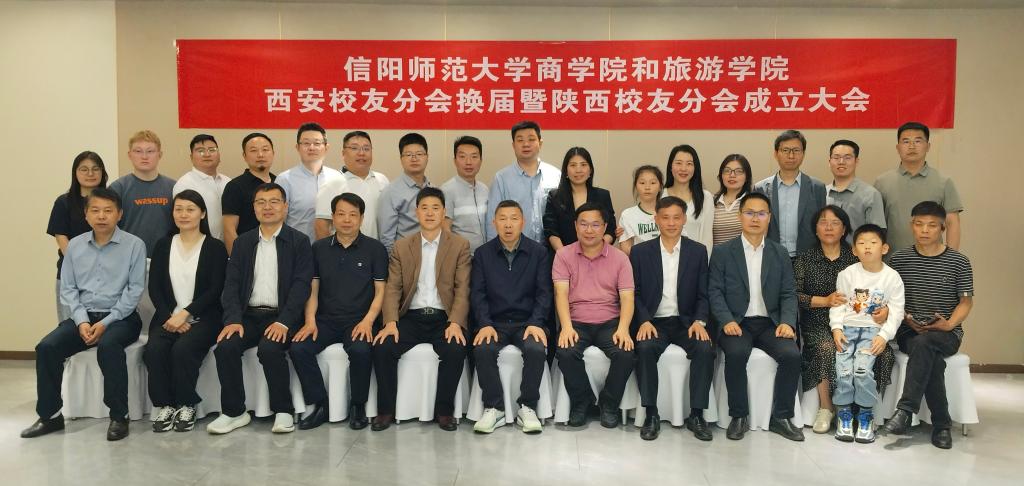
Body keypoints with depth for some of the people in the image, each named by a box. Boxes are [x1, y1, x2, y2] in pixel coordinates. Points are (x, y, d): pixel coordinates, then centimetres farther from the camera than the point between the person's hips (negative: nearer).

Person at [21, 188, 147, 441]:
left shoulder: (134, 245, -5)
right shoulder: (74, 245, 8)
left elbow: (135, 290, -9)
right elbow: (68, 289, 8)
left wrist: (105, 323, -15)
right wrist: (82, 321, -8)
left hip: (120, 317, -5)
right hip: (84, 316, 5)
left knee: (108, 346, -34)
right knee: (47, 347, -17)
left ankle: (119, 416, -20)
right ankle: (50, 415, 0)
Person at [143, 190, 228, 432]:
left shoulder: (215, 247, 2)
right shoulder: (163, 245, 13)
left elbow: (215, 290, -5)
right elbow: (154, 287, 7)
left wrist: (185, 313, -16)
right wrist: (169, 317, -9)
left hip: (202, 317, -3)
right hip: (168, 317, 3)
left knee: (183, 348, -31)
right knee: (154, 349, -27)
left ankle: (186, 405, -11)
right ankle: (164, 405, -11)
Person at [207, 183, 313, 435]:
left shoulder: (299, 241, 2)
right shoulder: (243, 242, 15)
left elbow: (301, 285, -7)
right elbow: (231, 284, 7)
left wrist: (283, 322, -20)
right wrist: (233, 319, -11)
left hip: (281, 317, -3)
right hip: (249, 315, 4)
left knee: (269, 349, -31)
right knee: (225, 347, -23)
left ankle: (283, 411, -11)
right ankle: (233, 412, -6)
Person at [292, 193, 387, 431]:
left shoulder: (375, 249, 3)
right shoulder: (319, 248, 11)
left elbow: (380, 291, 1)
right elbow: (312, 289, 10)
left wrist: (368, 321, -15)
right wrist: (310, 320, -6)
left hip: (359, 320, -3)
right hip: (326, 320, 3)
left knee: (360, 350, -33)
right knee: (298, 348, -23)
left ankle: (357, 405, -8)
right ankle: (320, 404, -5)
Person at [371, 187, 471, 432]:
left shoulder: (460, 245, 4)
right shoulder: (401, 246, 10)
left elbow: (462, 289, -3)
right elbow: (393, 288, 3)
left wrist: (455, 323, -18)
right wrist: (391, 322, -13)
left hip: (444, 317, -2)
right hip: (411, 317, 2)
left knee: (455, 350, -30)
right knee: (382, 347, -23)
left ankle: (444, 410, -9)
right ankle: (386, 410, -5)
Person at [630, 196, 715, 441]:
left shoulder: (698, 251, 7)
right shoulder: (640, 251, 5)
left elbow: (703, 294, 6)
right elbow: (635, 293, 2)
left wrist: (699, 321, -12)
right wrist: (644, 321, -15)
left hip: (686, 321, 1)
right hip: (653, 322, -1)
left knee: (705, 349, -28)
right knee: (645, 349, -32)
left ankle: (696, 414, -14)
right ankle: (651, 414, -19)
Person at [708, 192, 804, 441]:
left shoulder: (780, 253, 12)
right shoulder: (722, 252, 4)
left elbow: (788, 294, 8)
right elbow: (715, 291, -2)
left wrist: (787, 321, -10)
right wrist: (727, 321, -17)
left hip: (769, 323, 3)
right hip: (736, 323, -2)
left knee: (791, 354, -24)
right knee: (736, 353, -32)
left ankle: (781, 417, -5)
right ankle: (738, 416, -13)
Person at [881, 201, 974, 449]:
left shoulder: (959, 262, 3)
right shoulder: (899, 259, 6)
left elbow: (966, 301, 3)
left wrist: (949, 324, -13)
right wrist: (907, 319, -8)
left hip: (947, 333, -1)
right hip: (909, 331, 1)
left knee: (923, 343, -35)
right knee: (932, 359, -31)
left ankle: (905, 409, -33)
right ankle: (941, 424, -22)